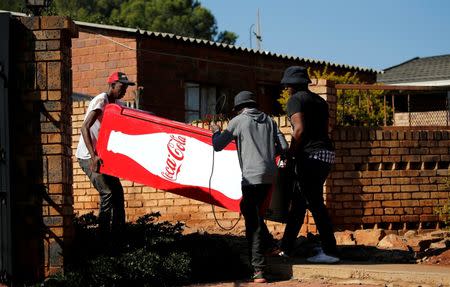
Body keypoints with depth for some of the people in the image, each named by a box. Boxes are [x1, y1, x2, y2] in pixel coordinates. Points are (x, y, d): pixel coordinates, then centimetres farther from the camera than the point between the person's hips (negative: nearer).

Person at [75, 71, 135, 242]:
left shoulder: (116, 105, 12)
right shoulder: (101, 101, -17)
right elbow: (85, 128, -26)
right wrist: (93, 156, -34)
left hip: (101, 155, 9)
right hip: (88, 156, -9)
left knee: (117, 191, 8)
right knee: (108, 193, -16)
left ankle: (117, 234, 12)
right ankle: (103, 237, -14)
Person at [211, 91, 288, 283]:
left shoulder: (238, 121, 3)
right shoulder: (268, 121, 16)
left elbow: (217, 146, 5)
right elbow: (283, 147, 11)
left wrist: (216, 132, 26)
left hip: (252, 175, -6)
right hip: (270, 175, 6)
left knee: (252, 221, -7)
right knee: (248, 208, 27)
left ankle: (259, 270, -14)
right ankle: (267, 243, 24)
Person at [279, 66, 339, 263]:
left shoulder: (295, 100, -5)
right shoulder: (319, 100, 21)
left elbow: (299, 129, -18)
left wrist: (291, 154, -9)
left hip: (310, 155, -9)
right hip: (326, 153, 9)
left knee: (315, 204, -8)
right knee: (299, 201, 15)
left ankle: (329, 252, -10)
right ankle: (286, 247, 20)